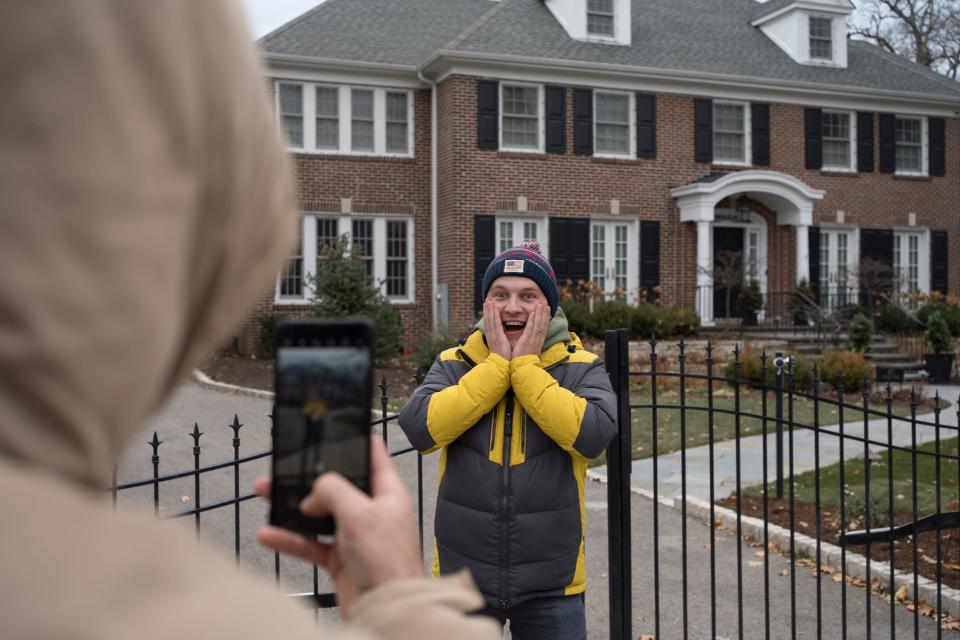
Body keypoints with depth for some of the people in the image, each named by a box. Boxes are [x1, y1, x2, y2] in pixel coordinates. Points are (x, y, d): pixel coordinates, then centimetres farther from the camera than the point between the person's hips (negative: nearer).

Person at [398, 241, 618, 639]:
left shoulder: (581, 368, -3)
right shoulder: (453, 364, 0)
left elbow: (592, 435, -21)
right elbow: (420, 428, -16)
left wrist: (525, 366, -17)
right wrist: (497, 365, -15)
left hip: (551, 585, -1)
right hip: (463, 577, 1)